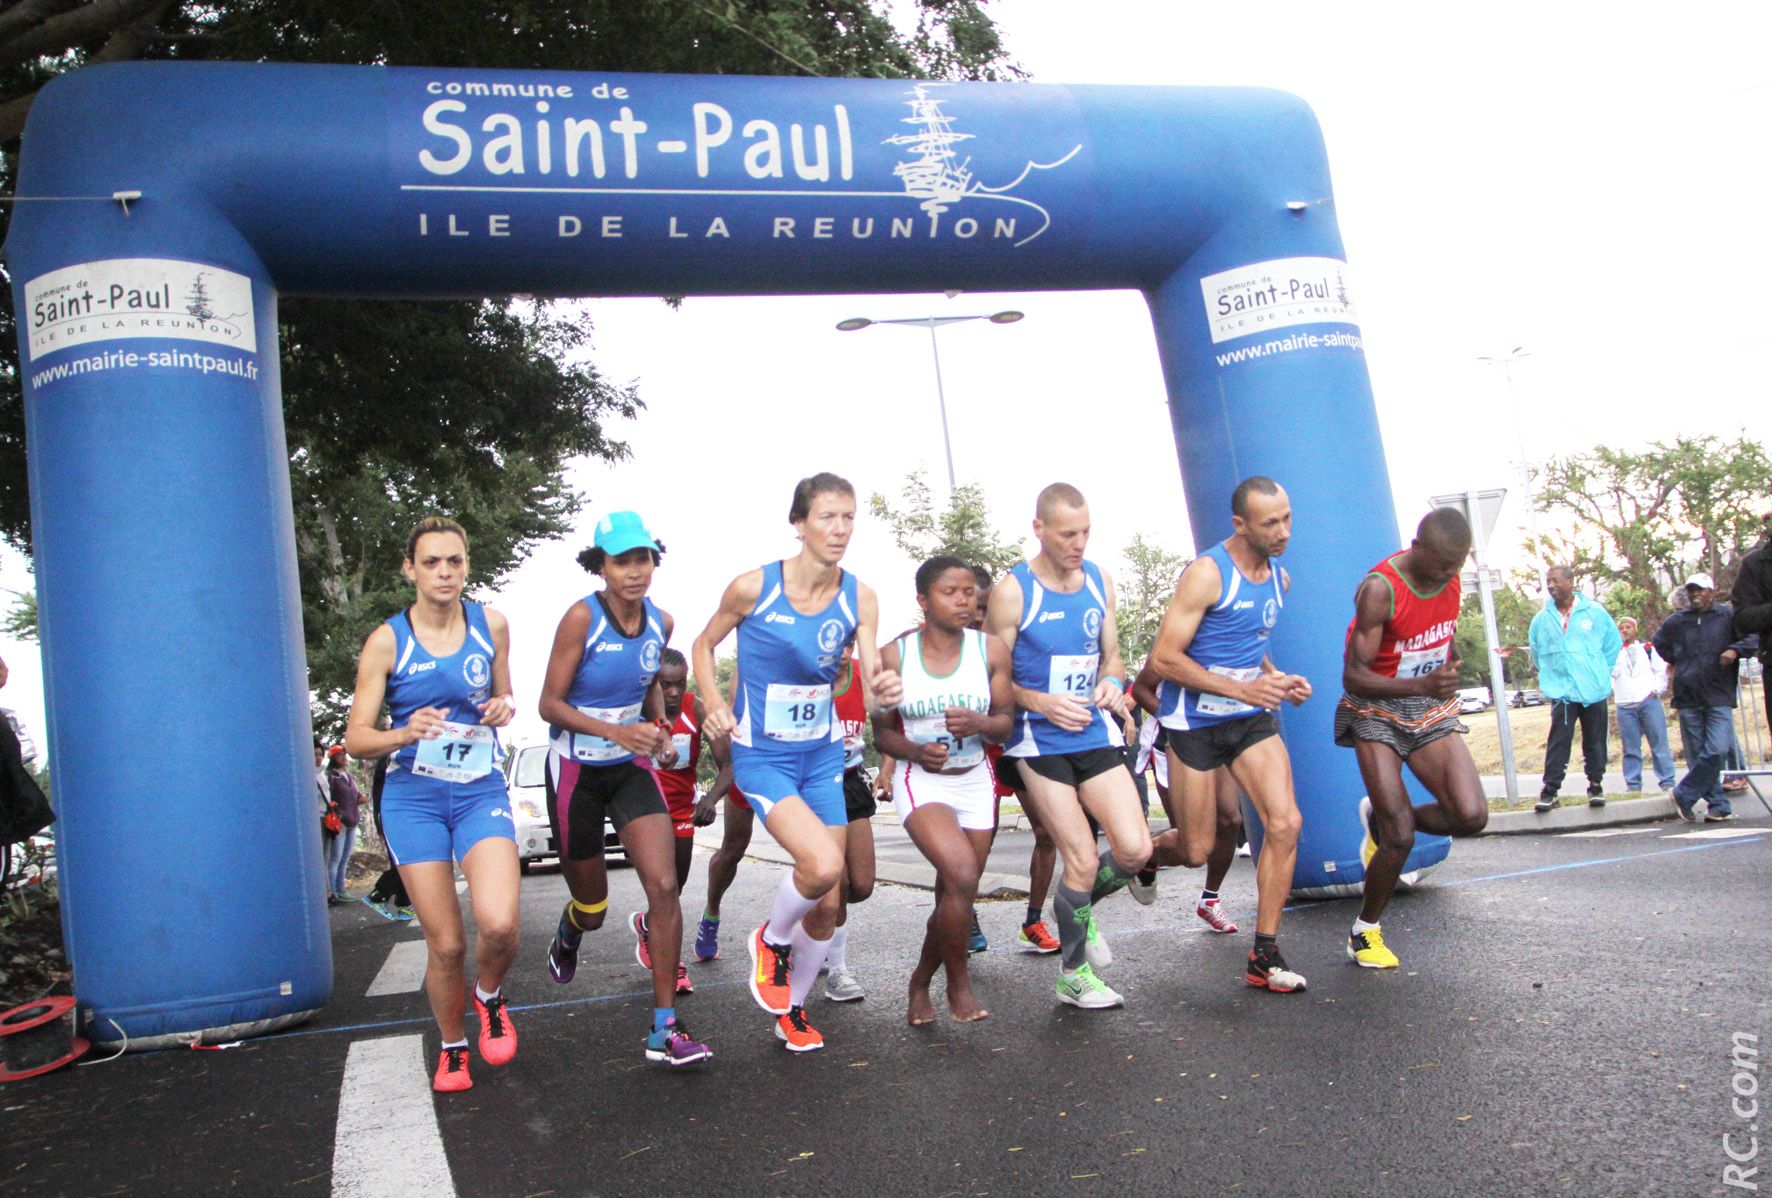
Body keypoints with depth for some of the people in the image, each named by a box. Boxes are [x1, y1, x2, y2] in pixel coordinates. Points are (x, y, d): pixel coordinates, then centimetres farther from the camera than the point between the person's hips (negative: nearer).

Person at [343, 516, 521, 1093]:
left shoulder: (491, 625, 2)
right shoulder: (387, 641, -4)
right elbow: (356, 739, -5)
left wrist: (503, 710, -6)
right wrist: (405, 734, -26)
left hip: (481, 791, 1)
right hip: (414, 797, -1)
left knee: (499, 924, -21)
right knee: (446, 944, 0)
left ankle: (489, 997, 13)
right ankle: (452, 1047, 28)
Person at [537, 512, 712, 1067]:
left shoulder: (660, 622, -2)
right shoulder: (582, 617, -17)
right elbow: (550, 703, -16)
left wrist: (659, 727, 0)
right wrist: (613, 730, -29)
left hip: (632, 768, 3)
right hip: (576, 770, -3)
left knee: (664, 885, -16)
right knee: (592, 908, 11)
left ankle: (665, 1031, -7)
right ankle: (569, 934, 52)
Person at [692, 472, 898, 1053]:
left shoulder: (859, 598, -6)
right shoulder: (753, 587, -14)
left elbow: (871, 687, -8)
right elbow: (704, 644, 3)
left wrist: (884, 691, -31)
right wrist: (714, 703, -12)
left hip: (823, 756, 4)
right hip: (761, 757, -4)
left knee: (827, 903, 7)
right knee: (823, 865, -25)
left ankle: (792, 1011, 33)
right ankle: (771, 940, 8)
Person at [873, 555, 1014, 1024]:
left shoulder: (991, 649, -3)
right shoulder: (895, 655, -7)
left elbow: (1006, 722, 1)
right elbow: (882, 731, 0)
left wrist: (979, 723, -21)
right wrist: (916, 751, -20)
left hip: (975, 781, 3)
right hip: (920, 780, -3)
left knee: (954, 898, 8)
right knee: (962, 877, -23)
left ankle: (920, 983, 33)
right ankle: (959, 982, 0)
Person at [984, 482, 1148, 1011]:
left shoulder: (1100, 582, 7)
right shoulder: (1012, 592, -10)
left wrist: (1112, 684, -4)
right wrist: (1043, 703, -23)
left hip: (1095, 734, 5)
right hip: (1039, 743, -5)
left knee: (1135, 850, -7)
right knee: (1083, 861, -7)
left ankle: (1079, 912, 26)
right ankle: (1073, 973, 16)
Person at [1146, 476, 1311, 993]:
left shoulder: (1280, 579, 7)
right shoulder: (1207, 573, -17)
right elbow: (1164, 658, -19)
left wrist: (1277, 678, 4)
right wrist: (1242, 688, -23)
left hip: (1251, 717, 6)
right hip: (1194, 721, -6)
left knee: (1285, 823, -9)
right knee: (1196, 850, 1)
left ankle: (1264, 956, 2)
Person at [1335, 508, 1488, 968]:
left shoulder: (1450, 576, -2)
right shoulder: (1380, 588, -24)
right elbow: (1352, 676, -26)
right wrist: (1421, 686, -38)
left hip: (1432, 713, 6)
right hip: (1377, 714, -6)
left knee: (1472, 816, -13)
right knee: (1401, 837, -12)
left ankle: (1380, 819, 17)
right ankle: (1365, 930, 13)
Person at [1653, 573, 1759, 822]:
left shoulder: (1728, 615, 2)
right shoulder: (1676, 621, 10)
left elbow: (1755, 636, -3)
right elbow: (1659, 643, 26)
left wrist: (1735, 650, -19)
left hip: (1719, 697, -2)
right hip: (1688, 698, 3)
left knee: (1717, 750, -15)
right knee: (1697, 755, 1)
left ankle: (1685, 794, -1)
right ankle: (1719, 806, 9)